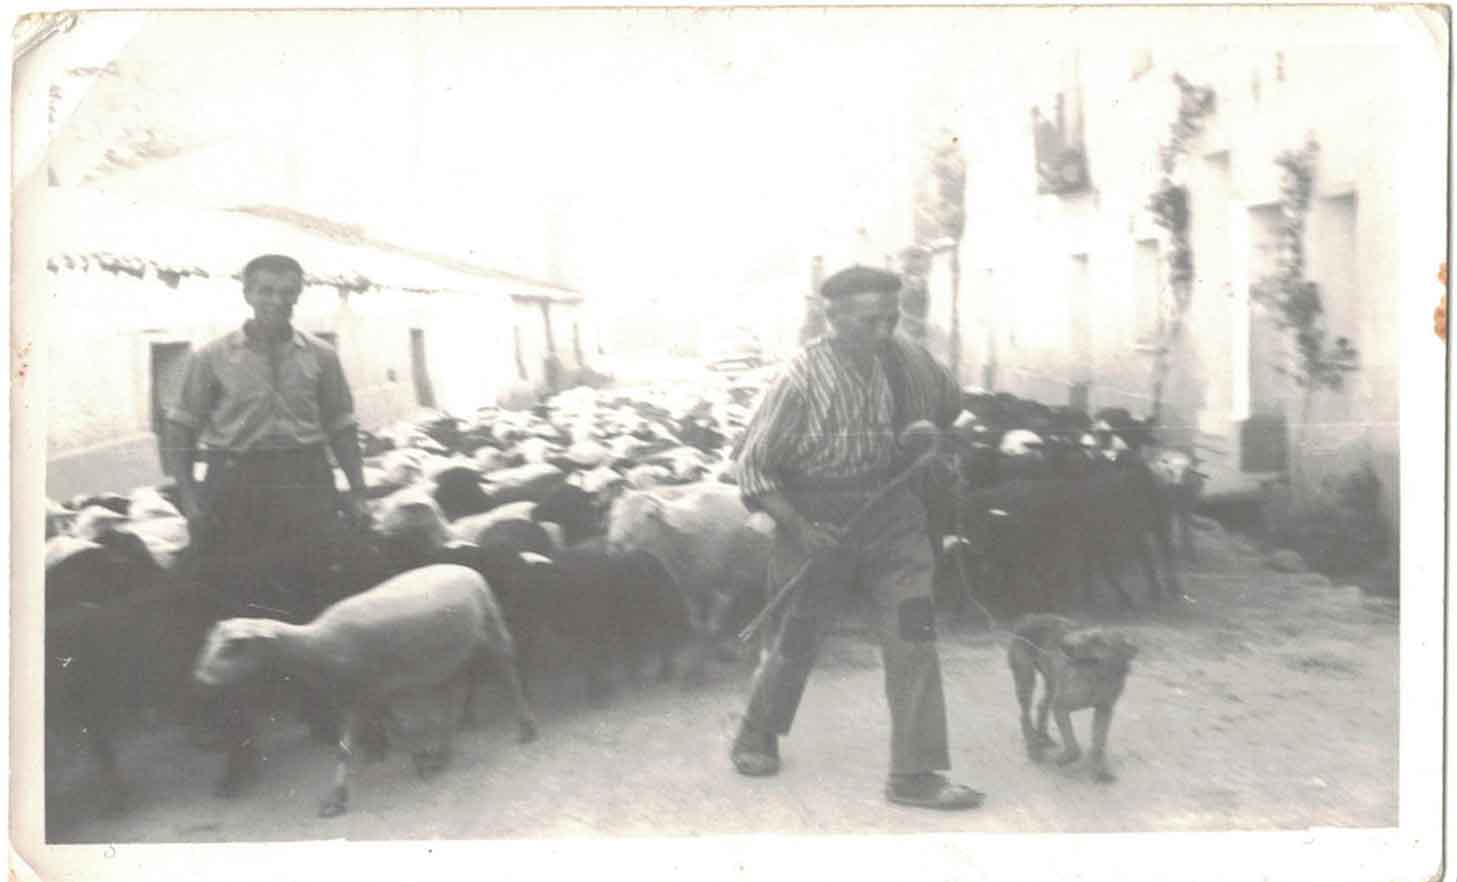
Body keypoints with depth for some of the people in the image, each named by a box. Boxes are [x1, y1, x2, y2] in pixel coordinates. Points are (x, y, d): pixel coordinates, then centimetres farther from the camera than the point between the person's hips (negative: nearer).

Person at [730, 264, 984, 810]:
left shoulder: (910, 362, -7)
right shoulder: (803, 377, -21)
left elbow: (952, 408, 16)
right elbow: (753, 463, -15)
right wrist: (798, 528, -19)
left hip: (893, 524, 3)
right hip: (817, 529, -3)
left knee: (914, 640, -6)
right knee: (795, 643, 13)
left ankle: (915, 775, 4)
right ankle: (755, 739, 39)